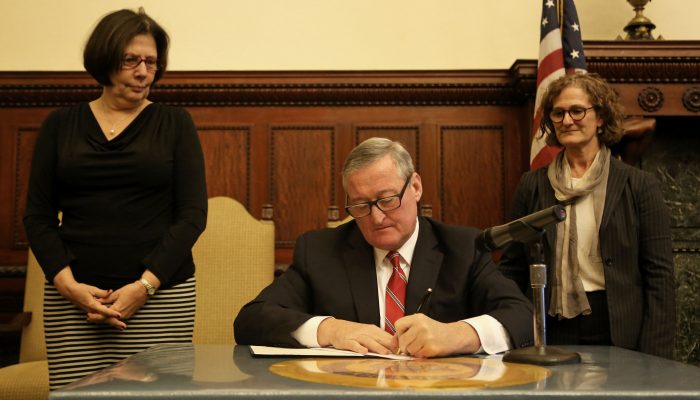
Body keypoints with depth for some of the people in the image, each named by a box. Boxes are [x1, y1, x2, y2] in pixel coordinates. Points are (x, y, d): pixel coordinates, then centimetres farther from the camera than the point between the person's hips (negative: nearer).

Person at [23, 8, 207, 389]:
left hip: (161, 294, -1)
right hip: (72, 295, 1)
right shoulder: (60, 124, 10)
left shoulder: (174, 123, 6)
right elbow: (38, 215, 8)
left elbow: (192, 214, -1)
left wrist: (144, 286, -10)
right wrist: (68, 284, -6)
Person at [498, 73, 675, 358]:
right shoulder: (532, 186, 5)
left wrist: (653, 359, -9)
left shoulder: (638, 185, -1)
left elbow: (660, 274, -2)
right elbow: (513, 268, 7)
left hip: (619, 333, -1)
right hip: (552, 333, 1)